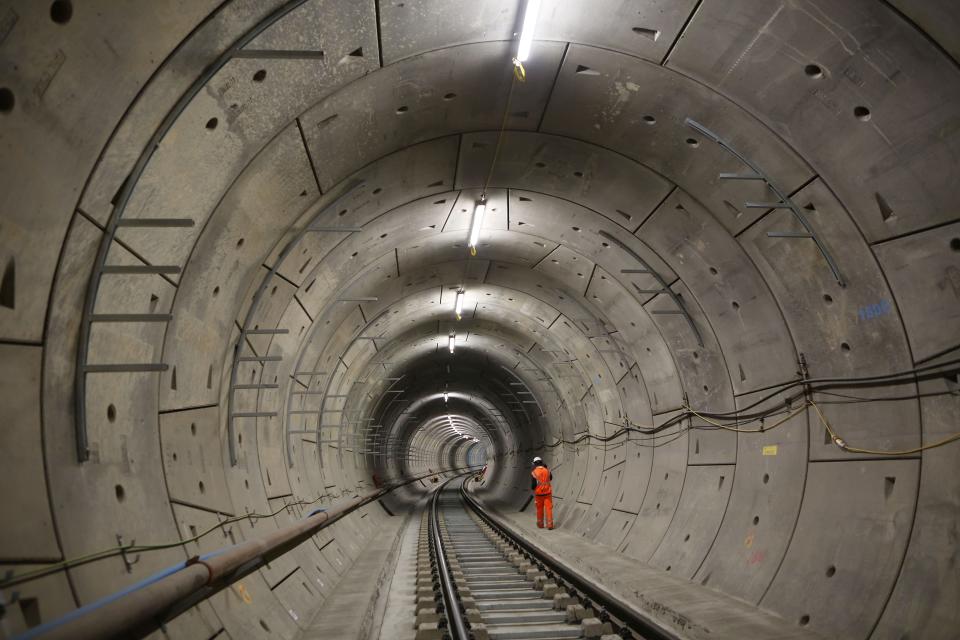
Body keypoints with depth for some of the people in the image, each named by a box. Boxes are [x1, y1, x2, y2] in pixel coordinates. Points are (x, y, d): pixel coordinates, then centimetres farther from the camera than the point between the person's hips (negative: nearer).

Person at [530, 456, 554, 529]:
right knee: (548, 508, 2)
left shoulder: (534, 472, -14)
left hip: (539, 494, -1)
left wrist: (532, 488, 8)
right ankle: (549, 524, -4)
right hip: (547, 493, 1)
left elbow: (533, 485, -16)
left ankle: (540, 524, 25)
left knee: (539, 509, 14)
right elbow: (550, 478, 21)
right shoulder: (547, 471, -3)